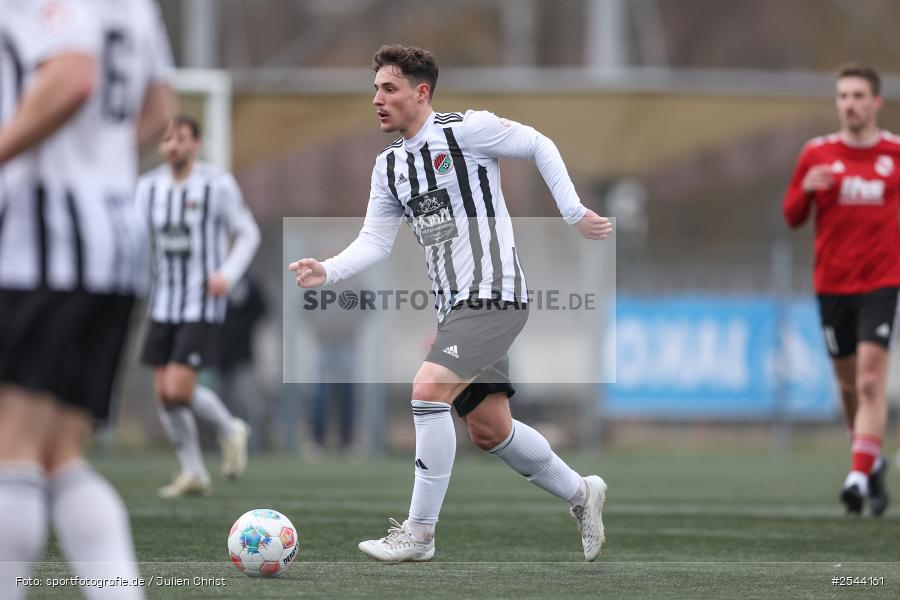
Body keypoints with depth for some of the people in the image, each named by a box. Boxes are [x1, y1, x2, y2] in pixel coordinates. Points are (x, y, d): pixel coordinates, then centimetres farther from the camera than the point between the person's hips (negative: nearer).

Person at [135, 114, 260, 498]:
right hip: (164, 304, 5)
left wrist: (228, 273, -18)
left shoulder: (217, 185, -9)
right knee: (164, 395, 3)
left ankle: (230, 430, 12)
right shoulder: (149, 186, 4)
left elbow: (248, 234, -2)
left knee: (177, 391, -16)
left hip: (203, 305, -5)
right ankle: (193, 473, 18)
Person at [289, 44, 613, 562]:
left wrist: (575, 213, -2)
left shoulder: (467, 130, -10)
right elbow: (375, 241, 8)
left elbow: (540, 147, -1)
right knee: (489, 429, 12)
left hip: (494, 295, -8)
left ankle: (419, 533, -15)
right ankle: (580, 493, 34)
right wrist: (327, 272, -9)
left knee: (428, 390, -23)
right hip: (457, 307, 8)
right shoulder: (390, 165, 11)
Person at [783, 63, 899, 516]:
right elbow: (791, 216, 9)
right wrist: (806, 190, -10)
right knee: (848, 383, 9)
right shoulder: (817, 154, 4)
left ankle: (860, 474, -16)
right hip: (831, 285, 2)